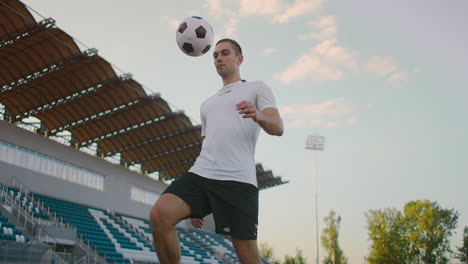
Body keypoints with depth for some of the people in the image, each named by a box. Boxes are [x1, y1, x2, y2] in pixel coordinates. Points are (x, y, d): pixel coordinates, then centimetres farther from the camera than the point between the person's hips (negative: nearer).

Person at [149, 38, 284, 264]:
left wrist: (258, 116, -27)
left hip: (238, 181, -5)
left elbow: (277, 127, -2)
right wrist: (195, 202, 24)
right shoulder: (207, 104, 31)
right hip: (200, 174, 5)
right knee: (159, 215, -20)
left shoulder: (257, 88, 15)